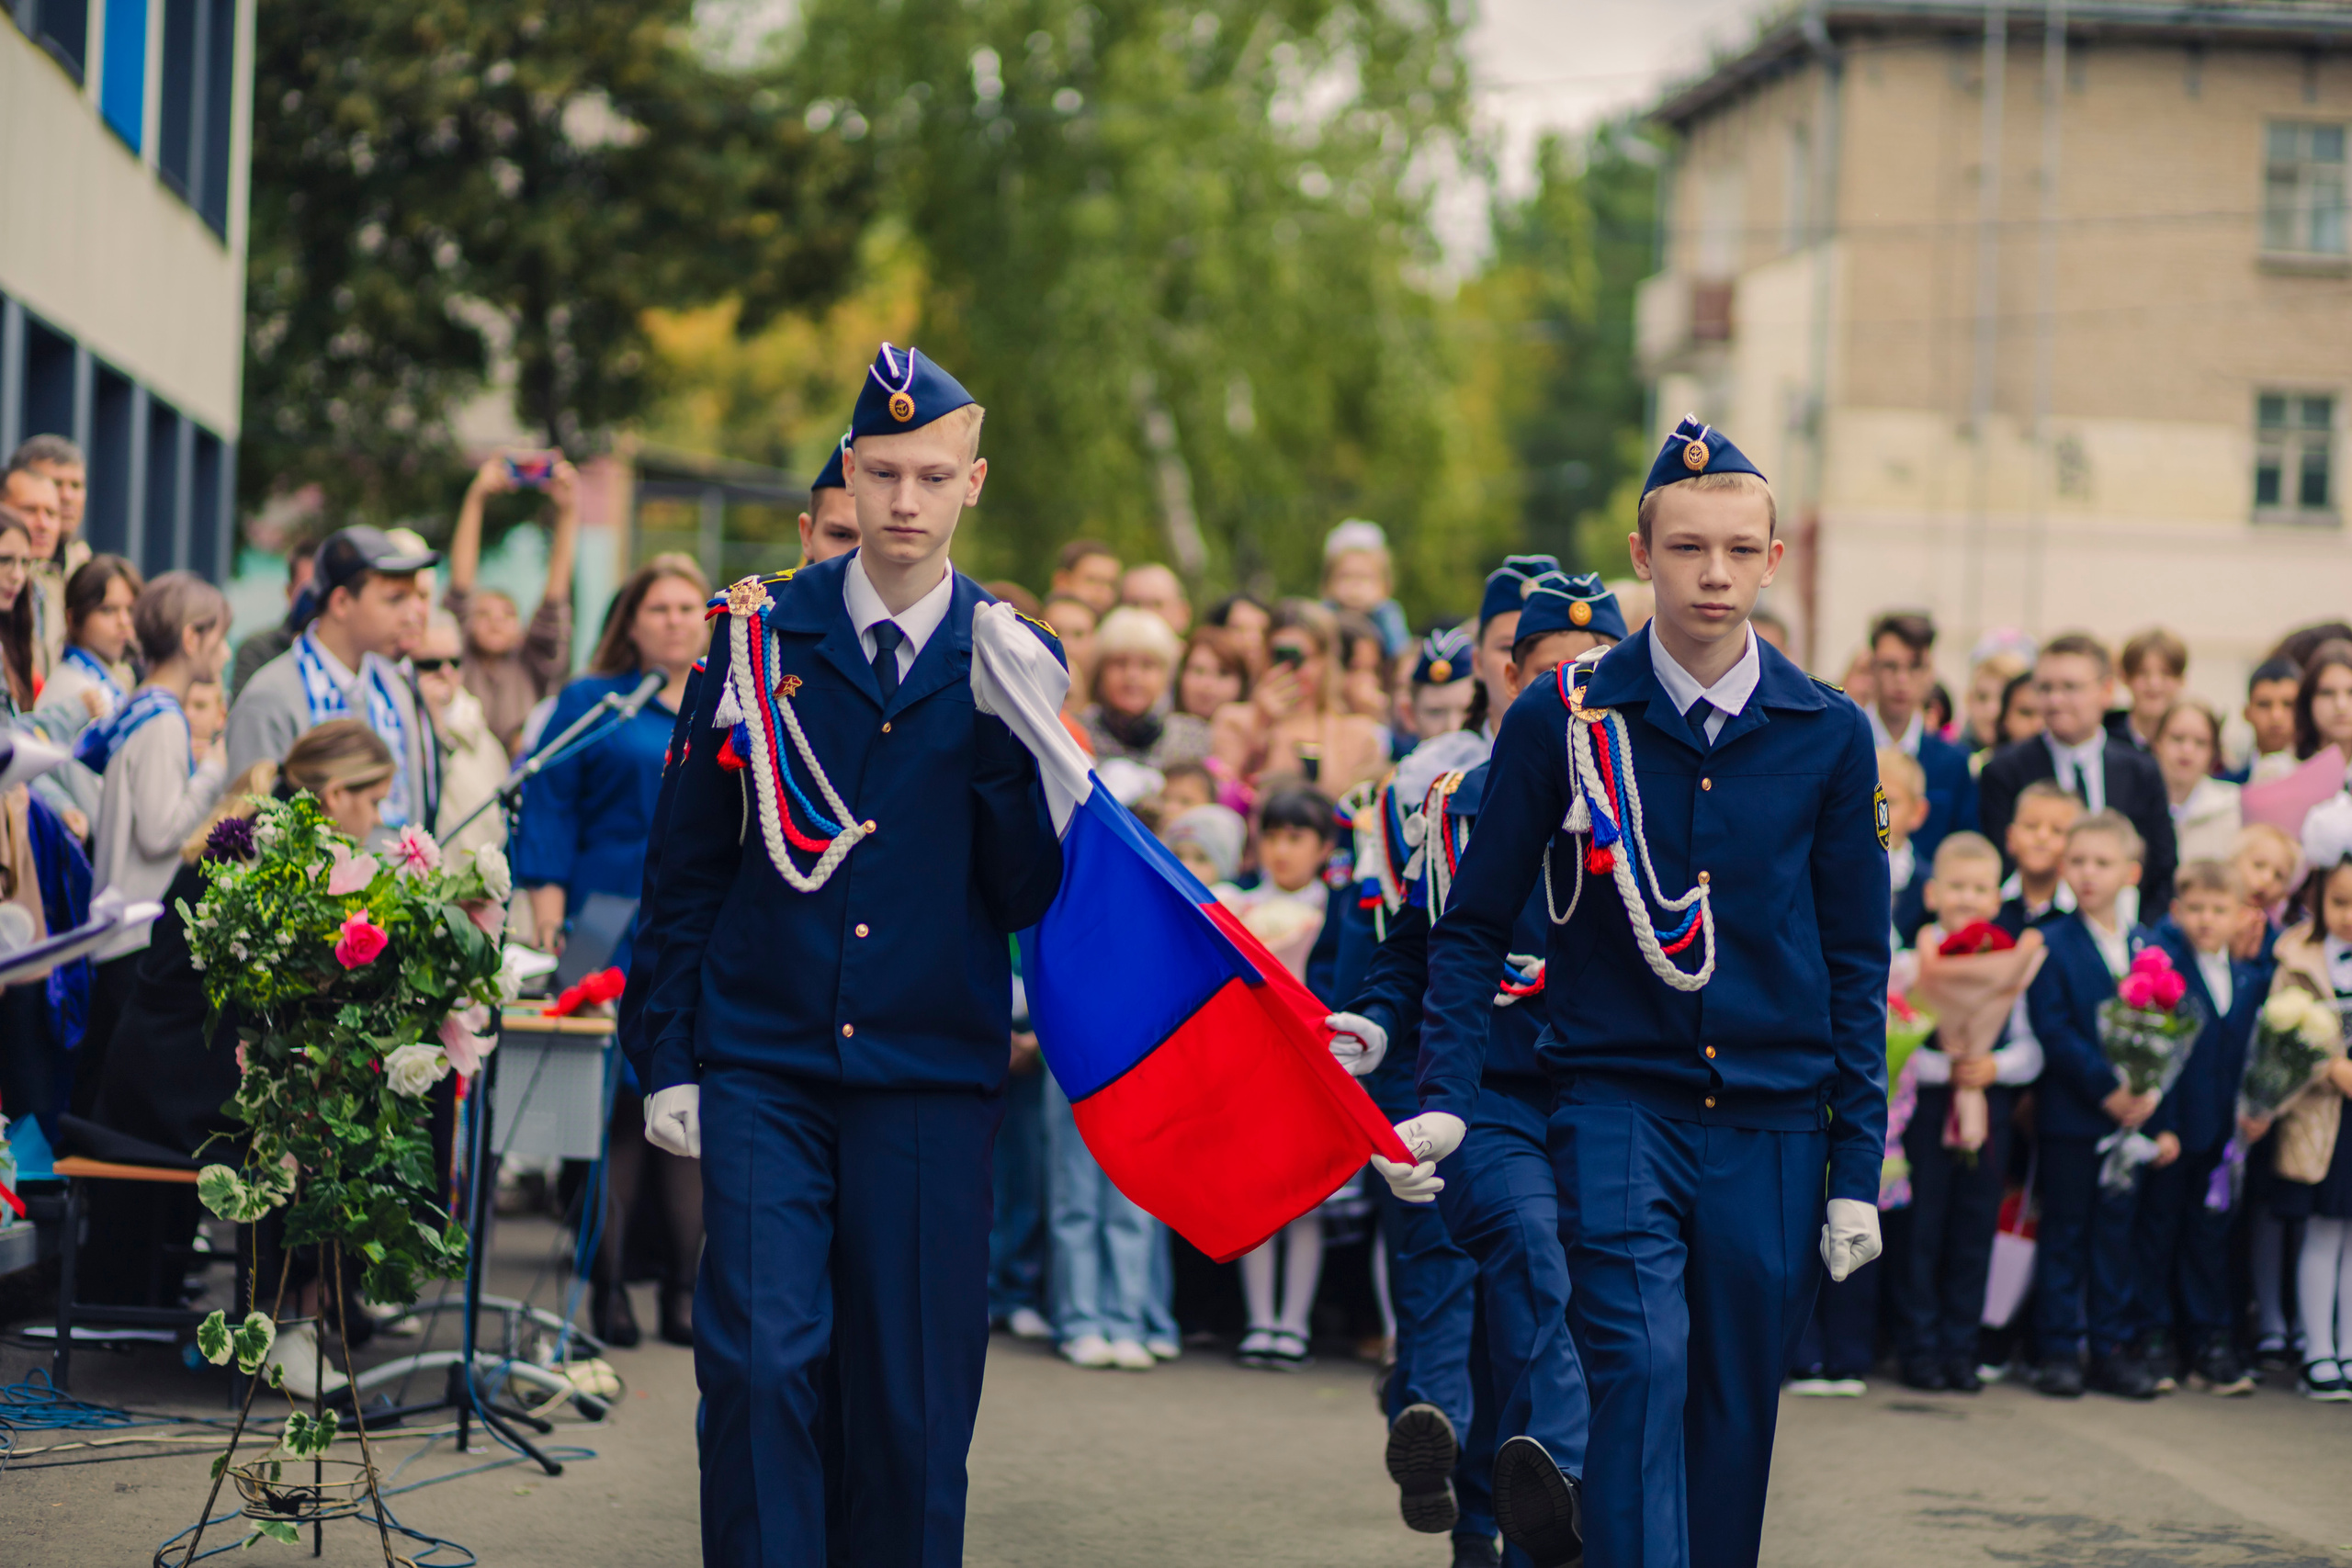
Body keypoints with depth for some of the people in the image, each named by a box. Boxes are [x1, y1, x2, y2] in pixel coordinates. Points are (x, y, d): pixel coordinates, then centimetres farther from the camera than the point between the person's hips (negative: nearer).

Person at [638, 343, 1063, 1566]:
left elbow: (1027, 900, -1)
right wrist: (670, 1057, 5)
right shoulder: (760, 634, 5)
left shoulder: (1015, 662, 5)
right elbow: (689, 865, 9)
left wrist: (1011, 733, -14)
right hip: (764, 1066, 0)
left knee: (911, 1397, 3)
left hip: (930, 1079, 1)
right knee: (761, 1362, -12)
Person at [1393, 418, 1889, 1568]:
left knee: (1734, 1417, 6)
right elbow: (1474, 927, 5)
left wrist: (1858, 1170, 4)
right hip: (1616, 1101, -2)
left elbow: (1857, 961, 8)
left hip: (1771, 1124, 2)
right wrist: (1445, 1102, -8)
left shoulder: (1828, 736, 4)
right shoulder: (1560, 721, 0)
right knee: (1642, 1363, -20)